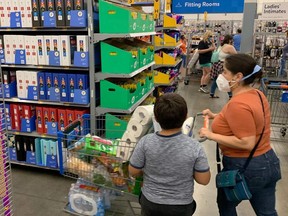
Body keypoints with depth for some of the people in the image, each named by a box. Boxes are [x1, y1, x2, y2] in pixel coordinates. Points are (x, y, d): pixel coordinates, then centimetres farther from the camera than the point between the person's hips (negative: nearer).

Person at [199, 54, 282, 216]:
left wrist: (211, 135, -22)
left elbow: (246, 143, -29)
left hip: (244, 168, -8)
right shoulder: (257, 95, 3)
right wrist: (216, 116, 15)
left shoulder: (238, 104, -27)